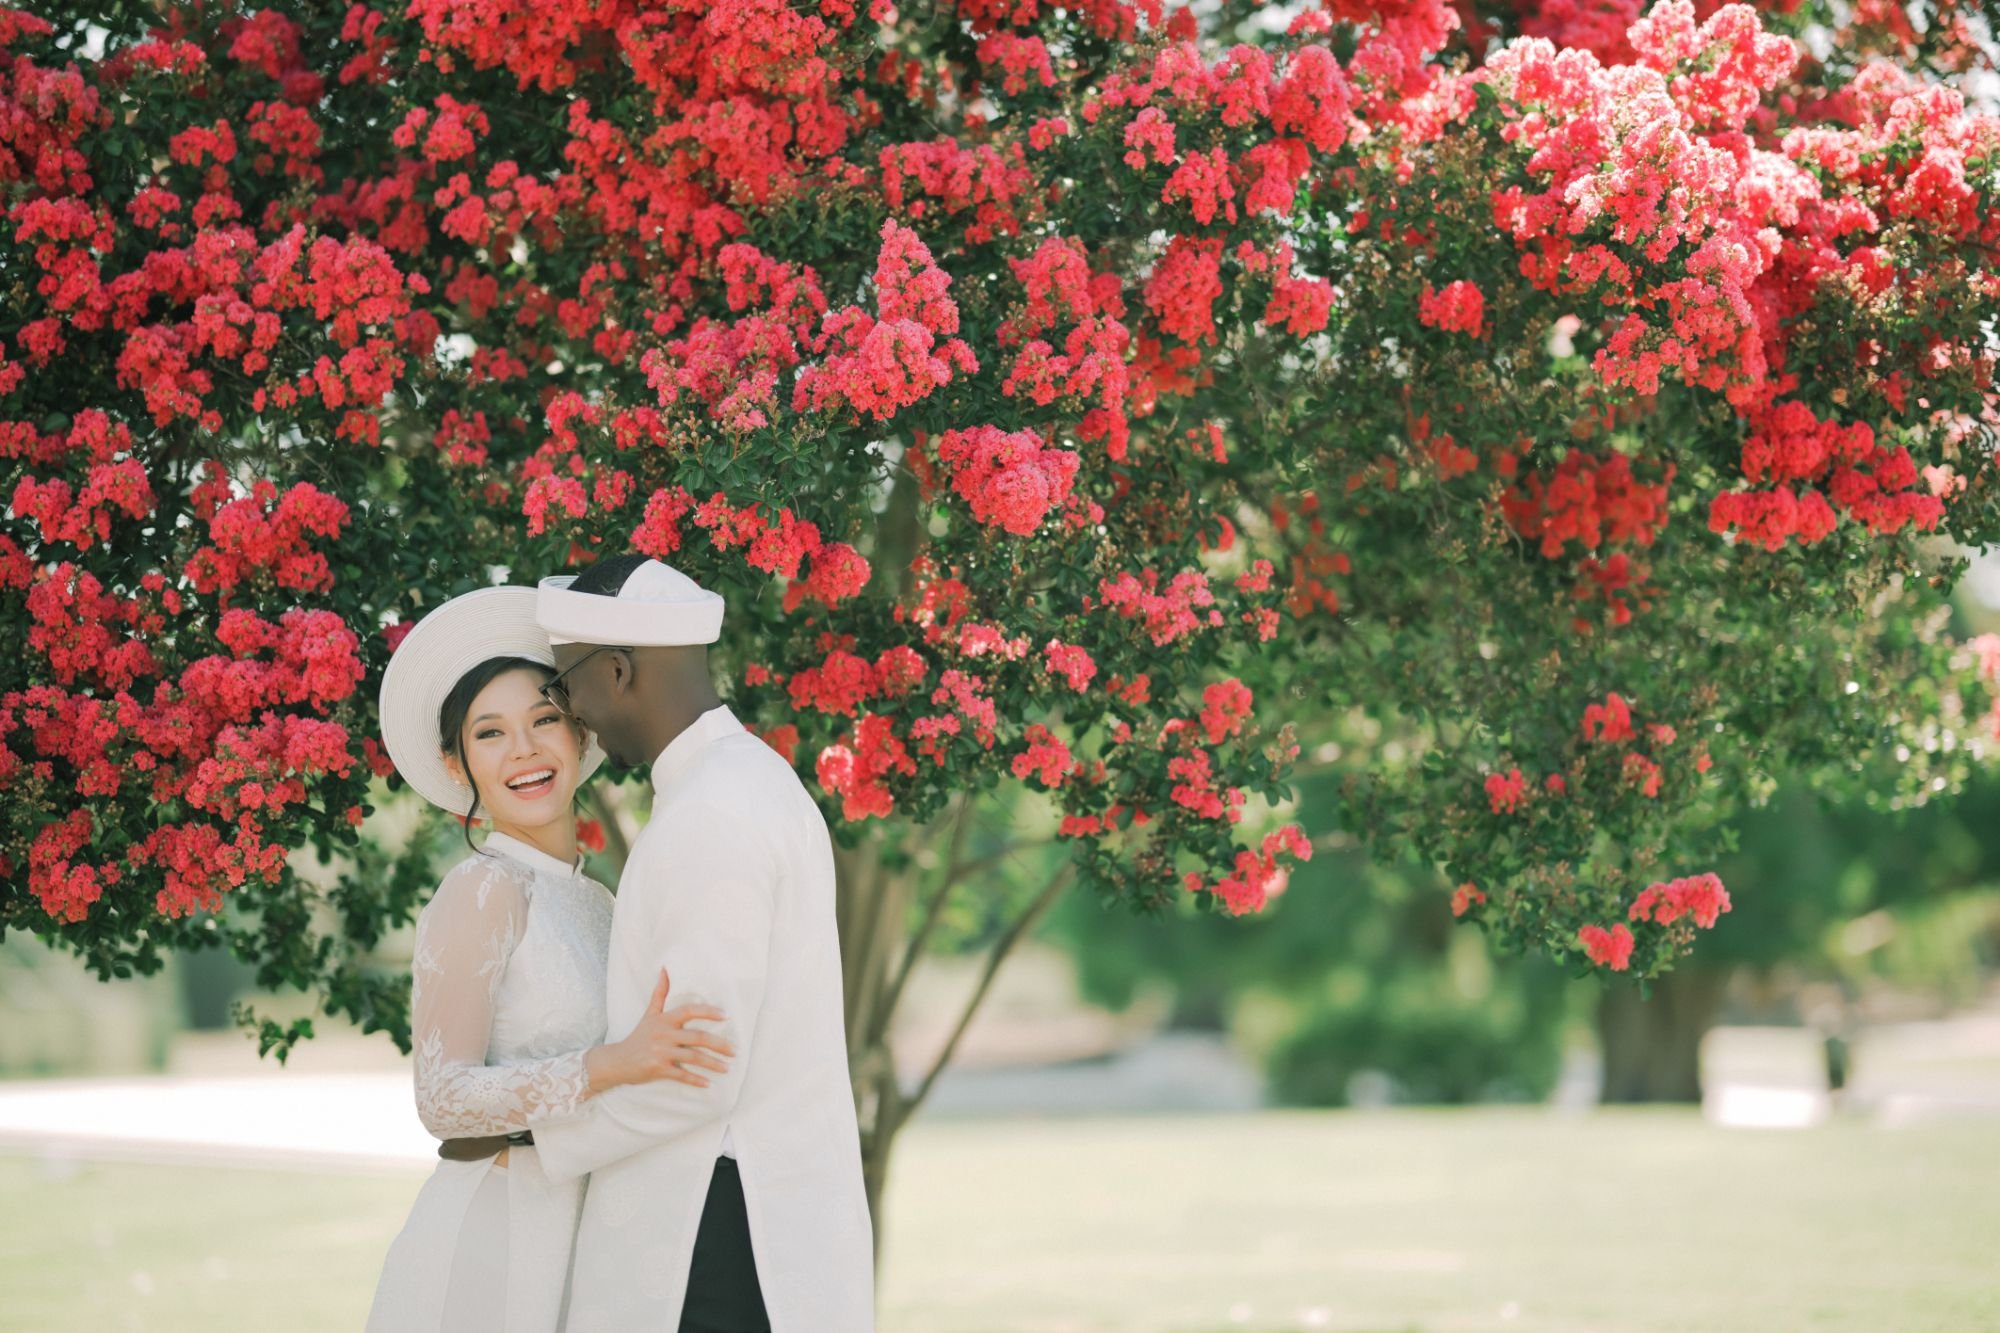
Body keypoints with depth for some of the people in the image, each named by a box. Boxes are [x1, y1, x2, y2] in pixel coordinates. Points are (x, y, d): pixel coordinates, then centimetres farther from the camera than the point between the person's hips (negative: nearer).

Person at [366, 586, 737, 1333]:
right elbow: (443, 1096, -16)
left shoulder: (593, 904, 15)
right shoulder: (482, 891, -9)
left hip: (573, 1244, 8)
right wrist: (611, 1065, -27)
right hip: (488, 1241, -8)